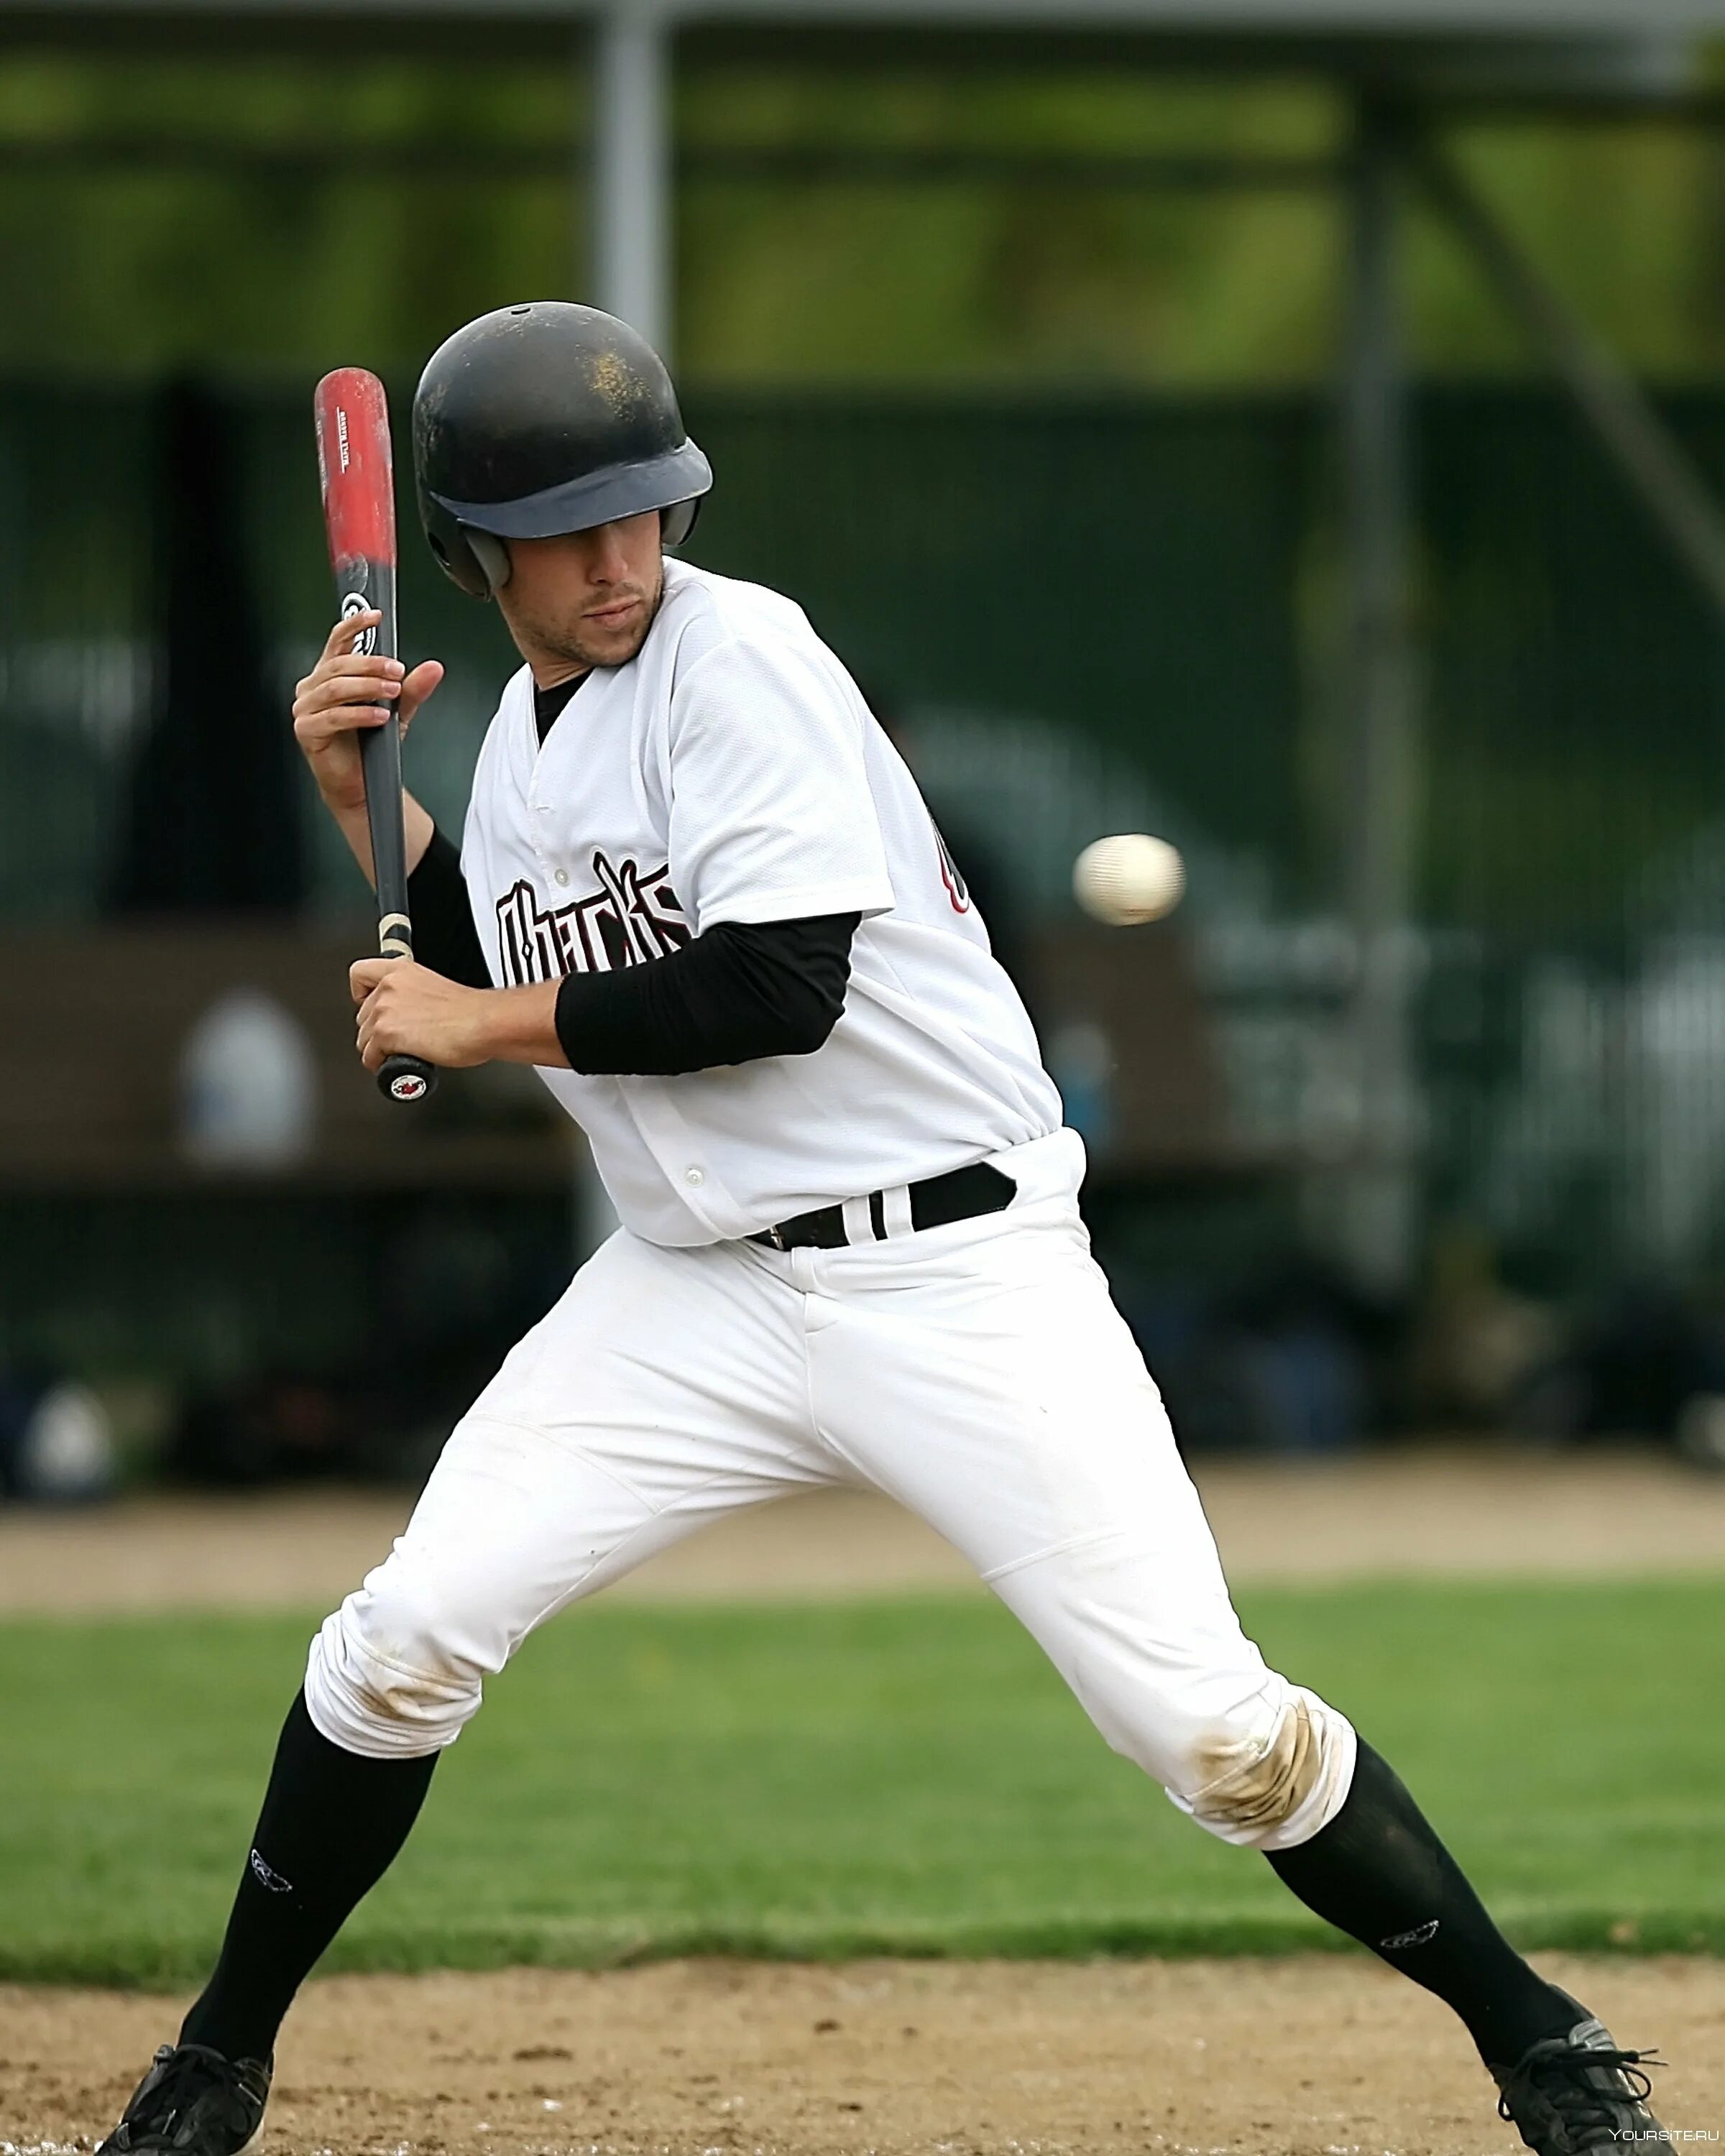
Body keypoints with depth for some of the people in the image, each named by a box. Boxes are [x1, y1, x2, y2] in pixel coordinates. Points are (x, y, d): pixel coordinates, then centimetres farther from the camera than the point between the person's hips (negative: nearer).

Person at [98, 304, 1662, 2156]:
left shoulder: (735, 654, -14)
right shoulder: (521, 725, 10)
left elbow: (777, 987, -23)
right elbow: (473, 977, 23)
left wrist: (483, 1024, -13)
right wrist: (358, 800, 9)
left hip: (958, 1272, -6)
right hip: (699, 1292, 6)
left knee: (1203, 1724, -11)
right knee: (406, 1639, -5)